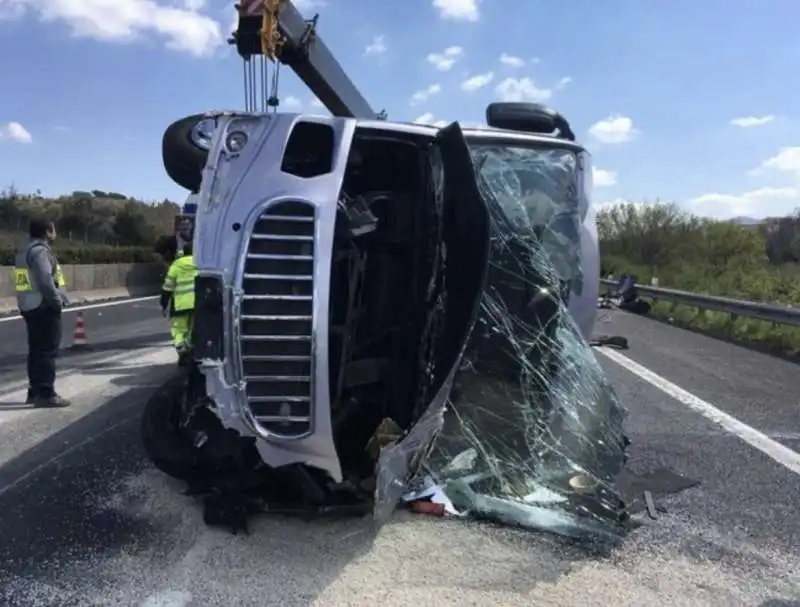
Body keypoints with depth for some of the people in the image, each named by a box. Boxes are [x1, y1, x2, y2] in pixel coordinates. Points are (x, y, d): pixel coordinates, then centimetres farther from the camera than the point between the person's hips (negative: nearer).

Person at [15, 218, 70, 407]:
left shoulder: (25, 251, 17)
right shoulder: (40, 250, -14)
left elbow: (32, 280, 17)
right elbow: (45, 281, -23)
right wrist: (57, 301, -14)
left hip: (30, 306, 10)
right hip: (43, 307, -10)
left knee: (36, 350, 14)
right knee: (47, 351, -8)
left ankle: (35, 391, 20)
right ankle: (46, 394, -8)